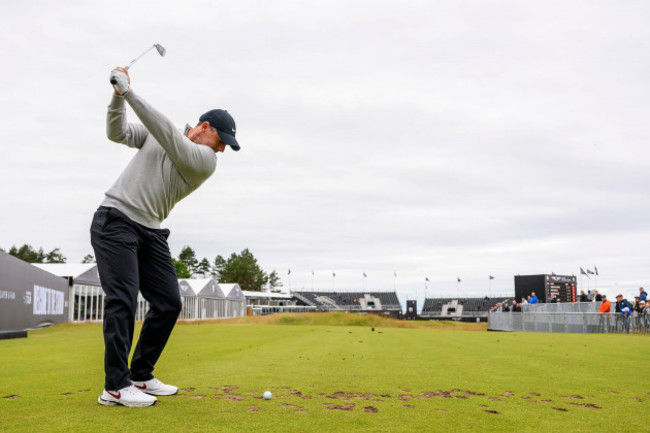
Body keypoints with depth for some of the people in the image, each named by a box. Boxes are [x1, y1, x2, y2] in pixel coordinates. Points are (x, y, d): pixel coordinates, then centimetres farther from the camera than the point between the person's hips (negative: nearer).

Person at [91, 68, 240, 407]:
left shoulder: (206, 160, -3)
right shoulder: (156, 132, 5)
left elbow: (169, 136, -17)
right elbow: (116, 132, 4)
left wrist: (130, 92, -21)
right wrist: (118, 96, -12)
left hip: (151, 232, 3)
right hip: (115, 219, -3)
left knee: (168, 303, -1)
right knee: (123, 299, -13)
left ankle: (140, 377, 12)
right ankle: (115, 387, -10)